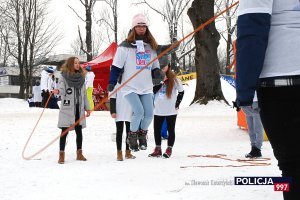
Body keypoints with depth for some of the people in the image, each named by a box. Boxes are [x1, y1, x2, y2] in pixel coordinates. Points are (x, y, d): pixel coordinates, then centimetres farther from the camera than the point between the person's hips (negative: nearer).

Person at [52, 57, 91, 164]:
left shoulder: (81, 77, 12)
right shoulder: (63, 76, -2)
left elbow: (84, 94, 15)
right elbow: (62, 90, -13)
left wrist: (87, 107, 14)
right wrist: (58, 91, -37)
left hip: (79, 108, 5)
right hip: (67, 108, -4)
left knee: (79, 131, 7)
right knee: (64, 132, -4)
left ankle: (79, 153, 17)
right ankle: (61, 155, 1)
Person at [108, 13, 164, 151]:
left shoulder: (151, 47, 14)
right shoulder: (125, 46, -1)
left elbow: (155, 67, 21)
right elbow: (116, 66, -2)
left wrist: (157, 73, -1)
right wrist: (112, 82, -10)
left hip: (146, 88, 5)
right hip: (130, 87, -4)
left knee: (149, 114, -7)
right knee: (139, 112, -20)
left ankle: (142, 134, 21)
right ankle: (132, 136, 5)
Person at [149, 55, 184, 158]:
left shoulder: (173, 78, -6)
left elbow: (181, 91, 2)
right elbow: (152, 91, -8)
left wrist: (177, 104, -2)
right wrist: (160, 82, -17)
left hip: (171, 110, -3)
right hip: (158, 110, 3)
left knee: (171, 130, 5)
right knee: (157, 130, 8)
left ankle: (169, 149, 14)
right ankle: (158, 149, 19)